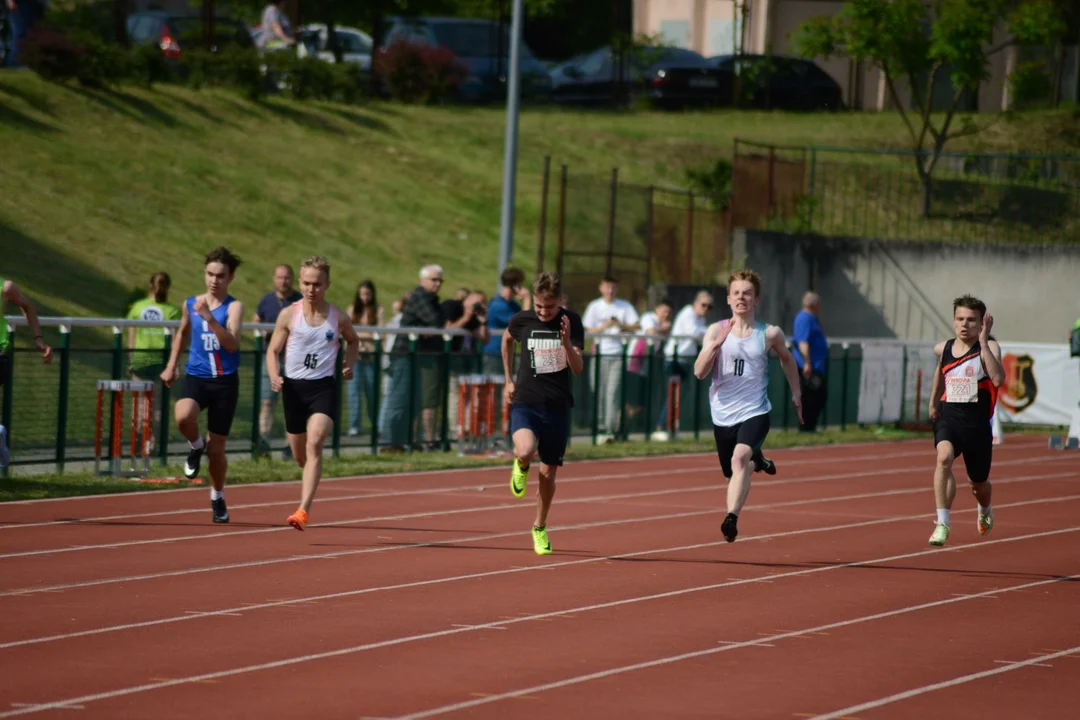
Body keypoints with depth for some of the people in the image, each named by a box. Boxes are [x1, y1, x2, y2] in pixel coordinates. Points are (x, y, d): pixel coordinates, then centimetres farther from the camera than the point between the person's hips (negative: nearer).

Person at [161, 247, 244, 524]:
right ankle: (196, 447, 2)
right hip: (196, 377, 2)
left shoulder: (233, 307, -6)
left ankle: (217, 498, 31)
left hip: (224, 382, -2)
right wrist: (171, 366, 24)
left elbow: (232, 344, -21)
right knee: (183, 417, -32)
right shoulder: (191, 304, 7)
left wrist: (209, 318, -30)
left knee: (216, 448, 5)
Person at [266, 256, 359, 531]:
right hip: (294, 387, 2)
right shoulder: (289, 315, -1)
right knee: (300, 455, 11)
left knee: (314, 442, -24)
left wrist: (349, 364, 5)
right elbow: (273, 351, 3)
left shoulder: (339, 318, 1)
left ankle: (303, 511, -30)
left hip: (324, 387, -2)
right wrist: (274, 377, -16)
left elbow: (353, 341, 23)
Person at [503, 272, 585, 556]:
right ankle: (521, 466, 8)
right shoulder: (522, 320, -3)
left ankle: (540, 527, 33)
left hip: (557, 407, 1)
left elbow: (577, 368, -9)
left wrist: (566, 343, -27)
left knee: (548, 473, 9)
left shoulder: (571, 322, -5)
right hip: (525, 404, -1)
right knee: (525, 452, -31)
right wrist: (508, 380, 19)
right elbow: (507, 339, 21)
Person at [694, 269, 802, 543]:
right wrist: (716, 344, -25)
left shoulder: (769, 334, -1)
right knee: (734, 474, 17)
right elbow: (699, 372, -11)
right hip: (723, 415, 3)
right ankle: (756, 461, 53)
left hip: (754, 413, -3)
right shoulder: (716, 331, -2)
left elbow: (786, 358, 20)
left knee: (739, 458, -30)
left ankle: (731, 518, -39)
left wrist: (796, 393, 21)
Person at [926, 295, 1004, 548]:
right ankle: (942, 523, -30)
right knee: (944, 457, -31)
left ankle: (985, 511, 53)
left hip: (977, 420, -1)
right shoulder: (943, 349, 5)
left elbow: (998, 379, -28)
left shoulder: (989, 348, -8)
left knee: (979, 482, 16)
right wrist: (933, 401, 32)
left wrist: (983, 342, -28)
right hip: (948, 416, 1)